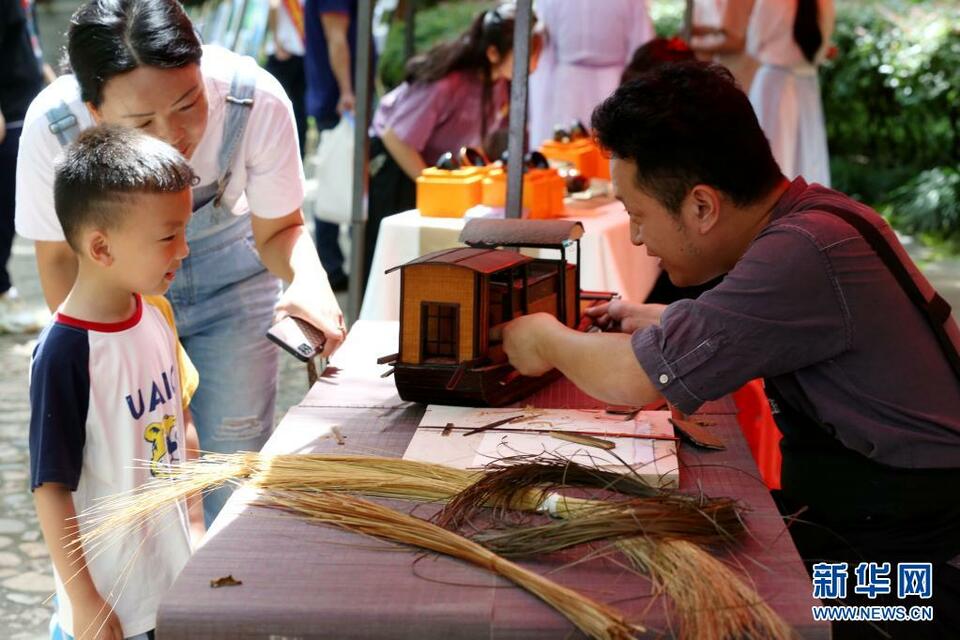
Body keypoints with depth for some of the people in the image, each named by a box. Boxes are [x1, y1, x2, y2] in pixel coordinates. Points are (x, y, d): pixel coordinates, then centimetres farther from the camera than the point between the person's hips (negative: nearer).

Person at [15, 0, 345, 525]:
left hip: (229, 280, 0)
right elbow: (60, 257, -13)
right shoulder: (51, 127, -31)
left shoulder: (256, 101, -32)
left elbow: (279, 229, -15)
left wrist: (309, 278, -37)